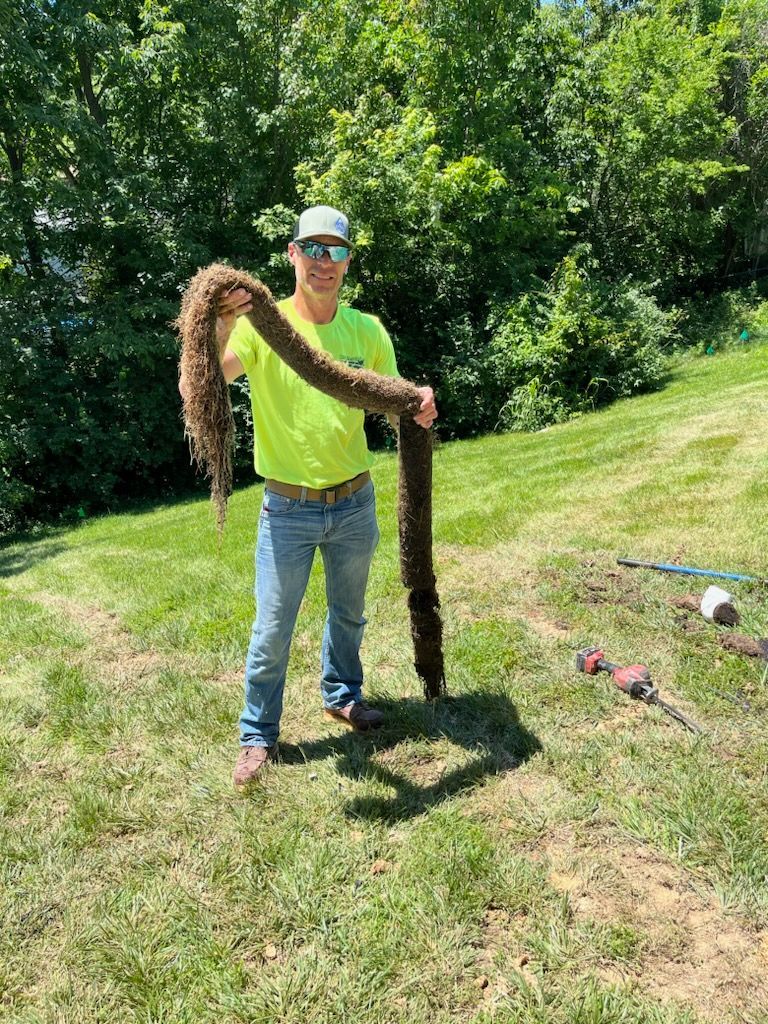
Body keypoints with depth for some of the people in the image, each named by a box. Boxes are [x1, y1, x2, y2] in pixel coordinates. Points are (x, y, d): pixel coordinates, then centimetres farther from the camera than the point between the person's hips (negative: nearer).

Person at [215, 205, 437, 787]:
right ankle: (259, 735, 27)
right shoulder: (262, 323, -11)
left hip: (355, 502, 4)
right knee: (272, 629, 6)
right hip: (288, 507, -3)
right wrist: (221, 329, -45)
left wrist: (418, 411, -20)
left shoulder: (367, 330, -1)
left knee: (349, 612, 22)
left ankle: (342, 695, 46)